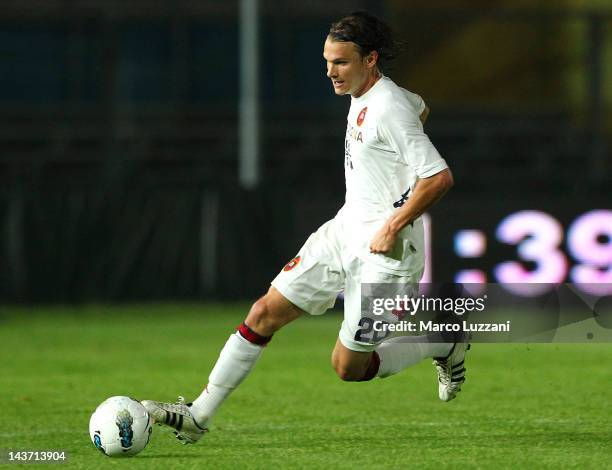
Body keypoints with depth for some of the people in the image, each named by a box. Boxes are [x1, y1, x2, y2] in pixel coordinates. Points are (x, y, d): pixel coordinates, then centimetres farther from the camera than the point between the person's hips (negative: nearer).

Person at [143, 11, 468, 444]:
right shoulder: (364, 96, 8)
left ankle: (444, 344, 20)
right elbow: (421, 108, 31)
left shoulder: (389, 109, -20)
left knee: (349, 367, -3)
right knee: (265, 313, 2)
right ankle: (198, 417, 6)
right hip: (344, 231, 9)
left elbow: (440, 178, -27)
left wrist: (393, 227, -22)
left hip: (385, 251, -9)